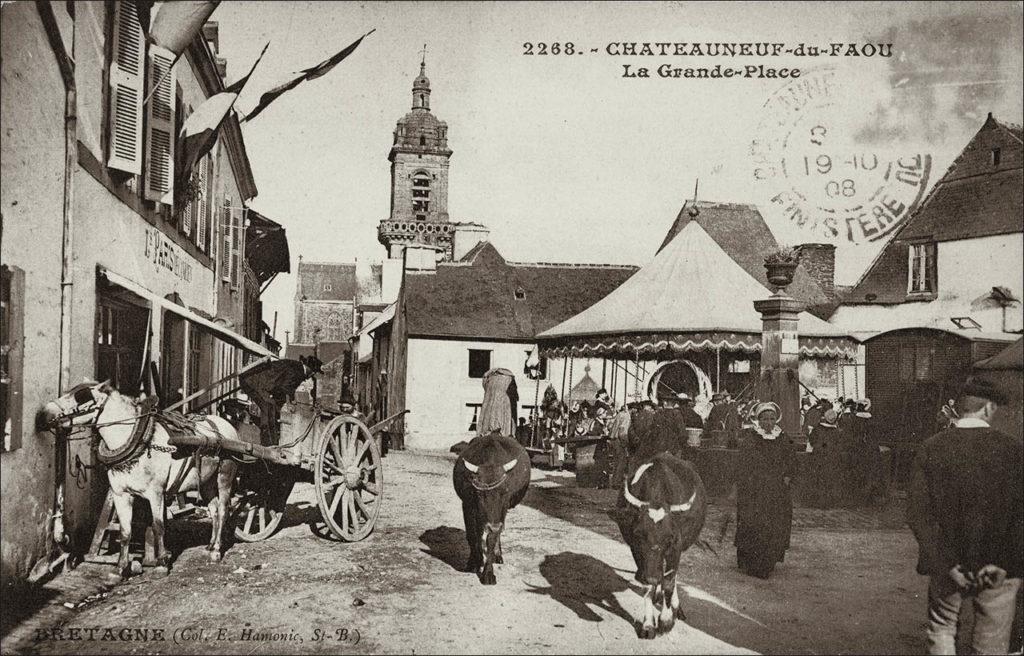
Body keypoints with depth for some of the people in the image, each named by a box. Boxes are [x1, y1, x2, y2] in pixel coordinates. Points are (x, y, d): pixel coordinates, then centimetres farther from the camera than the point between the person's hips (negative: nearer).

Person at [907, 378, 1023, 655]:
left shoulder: (930, 448, -6)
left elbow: (917, 512, -11)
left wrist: (948, 564, -10)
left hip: (947, 567, 1)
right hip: (998, 570, 0)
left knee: (941, 630, 21)